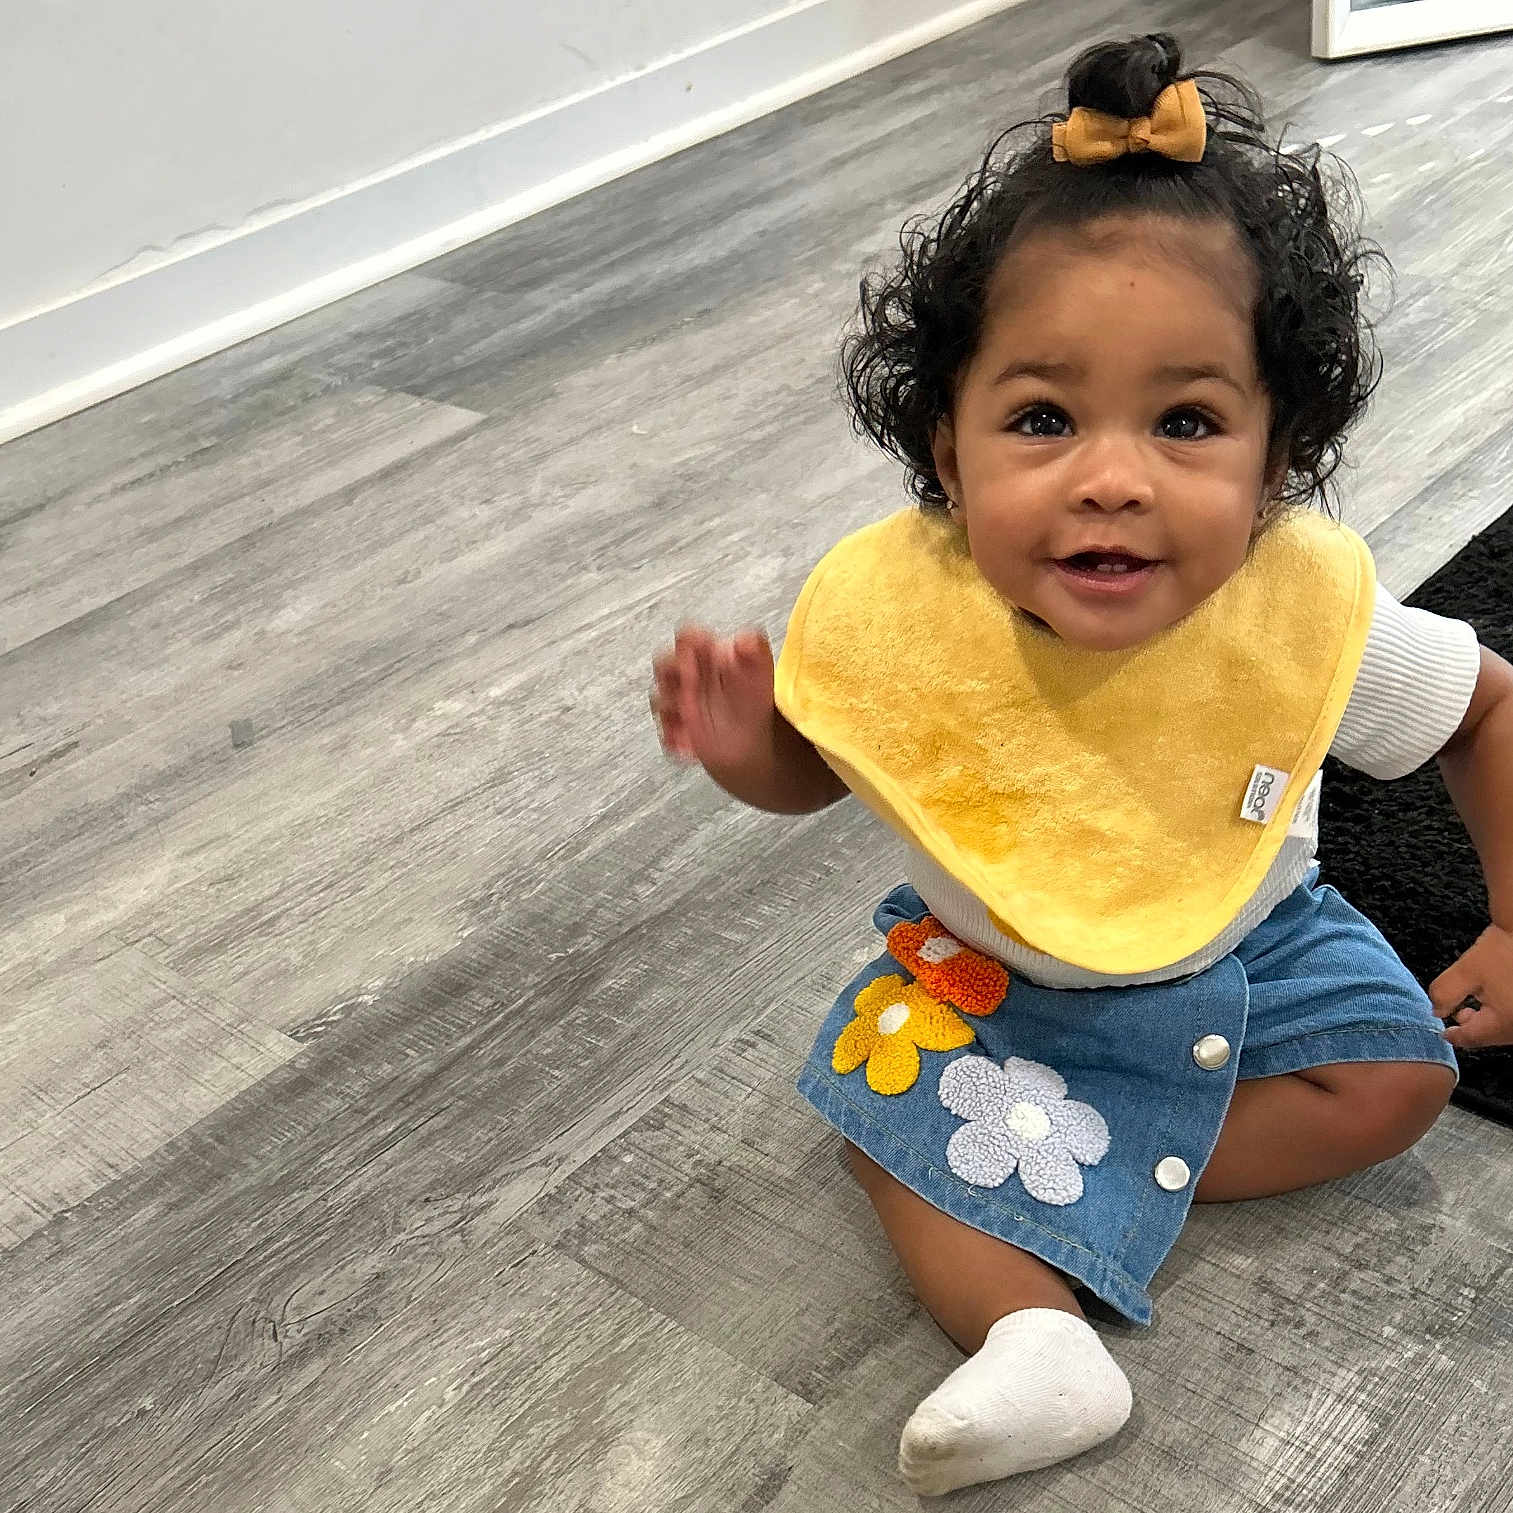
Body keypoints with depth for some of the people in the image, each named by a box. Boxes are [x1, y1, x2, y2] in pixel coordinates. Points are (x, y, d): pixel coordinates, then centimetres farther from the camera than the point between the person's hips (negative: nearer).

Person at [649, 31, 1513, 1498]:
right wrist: (744, 748, -31)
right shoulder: (886, 606, -29)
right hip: (989, 970, 0)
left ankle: (1065, 1177, -14)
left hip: (1243, 944, 1)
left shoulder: (1309, 606, -30)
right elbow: (811, 771, -8)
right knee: (886, 1096, -20)